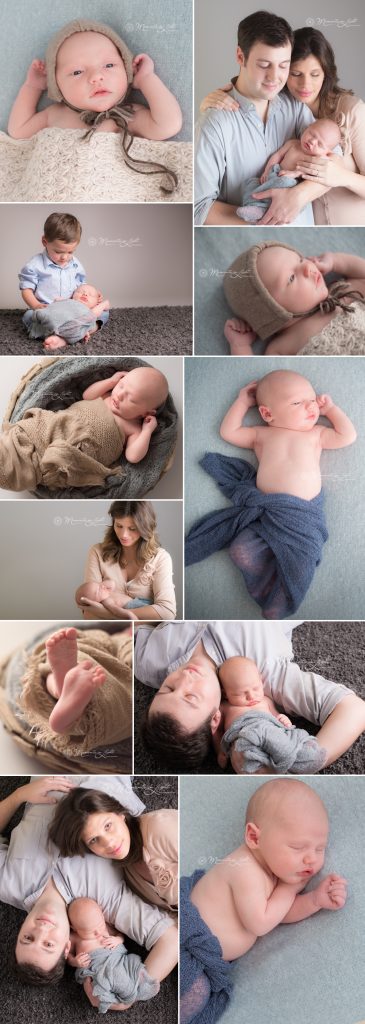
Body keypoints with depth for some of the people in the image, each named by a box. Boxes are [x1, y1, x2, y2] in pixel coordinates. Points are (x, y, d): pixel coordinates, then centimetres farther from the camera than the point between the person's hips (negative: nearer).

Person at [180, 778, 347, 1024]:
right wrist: (292, 887, -11)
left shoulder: (272, 866, 5)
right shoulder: (245, 870, -24)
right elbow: (259, 923, -21)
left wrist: (317, 899, -12)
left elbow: (282, 913, 5)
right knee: (195, 993, -26)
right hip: (187, 937, -10)